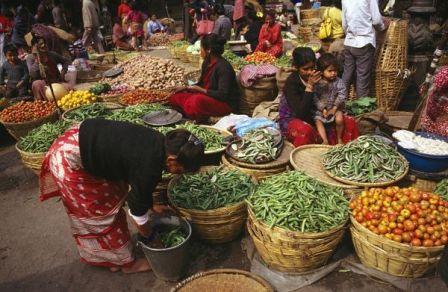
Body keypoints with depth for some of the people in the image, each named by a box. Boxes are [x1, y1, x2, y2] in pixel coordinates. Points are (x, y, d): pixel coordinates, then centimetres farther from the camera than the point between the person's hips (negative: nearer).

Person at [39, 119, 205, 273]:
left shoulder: (158, 142, -5)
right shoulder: (149, 166, -29)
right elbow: (137, 211, -15)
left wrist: (152, 206, 20)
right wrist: (151, 238, 2)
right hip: (71, 160, -9)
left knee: (112, 199, 17)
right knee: (102, 214, 4)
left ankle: (113, 257, 35)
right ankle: (127, 263, 22)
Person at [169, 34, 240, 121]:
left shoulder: (223, 67, -20)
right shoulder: (207, 63, 7)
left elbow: (223, 95, -24)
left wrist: (200, 90, -20)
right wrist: (185, 88, 7)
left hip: (226, 104, -9)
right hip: (207, 97, 9)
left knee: (198, 100, -39)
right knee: (175, 97, 1)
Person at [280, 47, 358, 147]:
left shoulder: (317, 77, -3)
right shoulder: (291, 82, -19)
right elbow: (301, 113, -29)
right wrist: (309, 86, -31)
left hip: (314, 117, 6)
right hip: (292, 119, -6)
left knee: (350, 122, -9)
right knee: (305, 130, -41)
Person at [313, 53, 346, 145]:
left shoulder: (339, 82, -5)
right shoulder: (317, 83, -10)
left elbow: (341, 96, -8)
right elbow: (315, 98, -13)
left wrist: (334, 108, -16)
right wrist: (323, 109, -18)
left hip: (335, 108, 0)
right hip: (321, 109, 0)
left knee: (339, 119, -22)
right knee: (318, 121, -20)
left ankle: (339, 138, -1)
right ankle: (325, 140, -22)